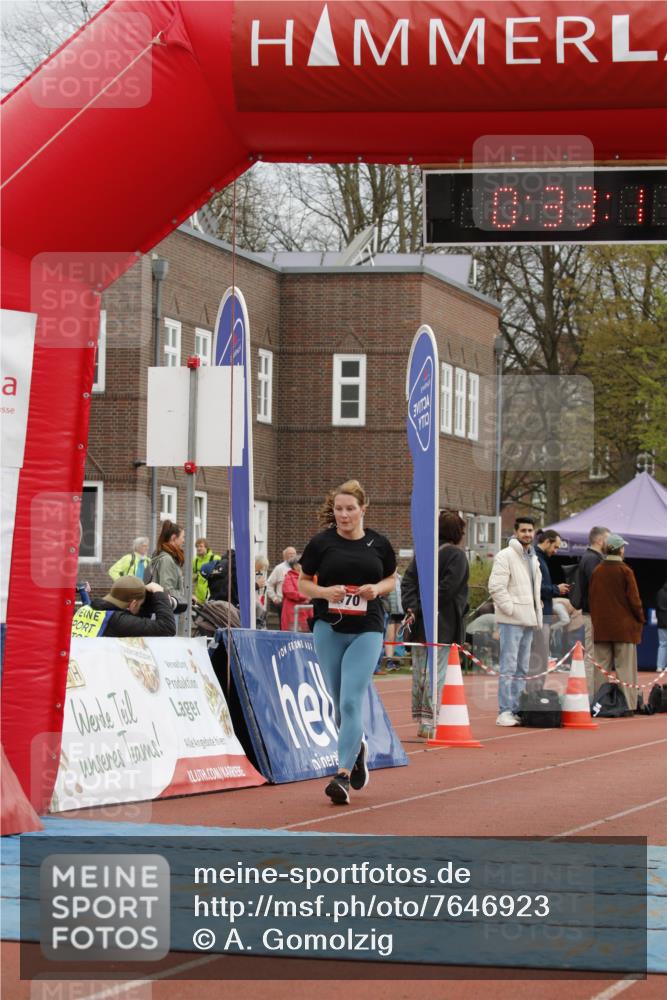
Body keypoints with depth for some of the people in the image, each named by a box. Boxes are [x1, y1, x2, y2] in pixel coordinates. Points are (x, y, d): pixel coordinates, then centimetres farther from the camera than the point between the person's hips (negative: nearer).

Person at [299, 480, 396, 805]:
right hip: (328, 628, 1)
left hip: (366, 630, -1)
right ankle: (358, 746, 40)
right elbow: (303, 582, 6)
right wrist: (325, 592, -14)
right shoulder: (321, 543, -1)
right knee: (339, 703, 10)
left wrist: (377, 589, -7)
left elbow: (391, 579, 15)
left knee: (351, 701, -13)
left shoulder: (378, 543, 2)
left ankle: (343, 775, -15)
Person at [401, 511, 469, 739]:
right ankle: (428, 722, -7)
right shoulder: (456, 555, -9)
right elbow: (447, 588, -17)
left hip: (420, 625, 6)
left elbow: (408, 581, 4)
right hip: (443, 626, -6)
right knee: (436, 672, -5)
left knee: (420, 671, 12)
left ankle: (420, 719, 17)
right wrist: (422, 607, -12)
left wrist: (412, 607, -5)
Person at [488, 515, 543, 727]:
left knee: (522, 669, 11)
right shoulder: (505, 556, -8)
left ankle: (516, 710, 16)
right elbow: (496, 587, -16)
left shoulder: (533, 558, 18)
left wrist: (537, 613, 15)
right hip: (511, 621, -9)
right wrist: (511, 608, -18)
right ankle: (504, 712, -9)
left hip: (528, 621, 9)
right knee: (508, 667, -10)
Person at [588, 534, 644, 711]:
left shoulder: (596, 572, 3)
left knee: (602, 668, 8)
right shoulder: (625, 571, -11)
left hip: (601, 628, 4)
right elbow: (634, 599, -9)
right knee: (625, 668, -2)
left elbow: (591, 598, 8)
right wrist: (640, 619, 4)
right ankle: (628, 705, -5)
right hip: (624, 626, -4)